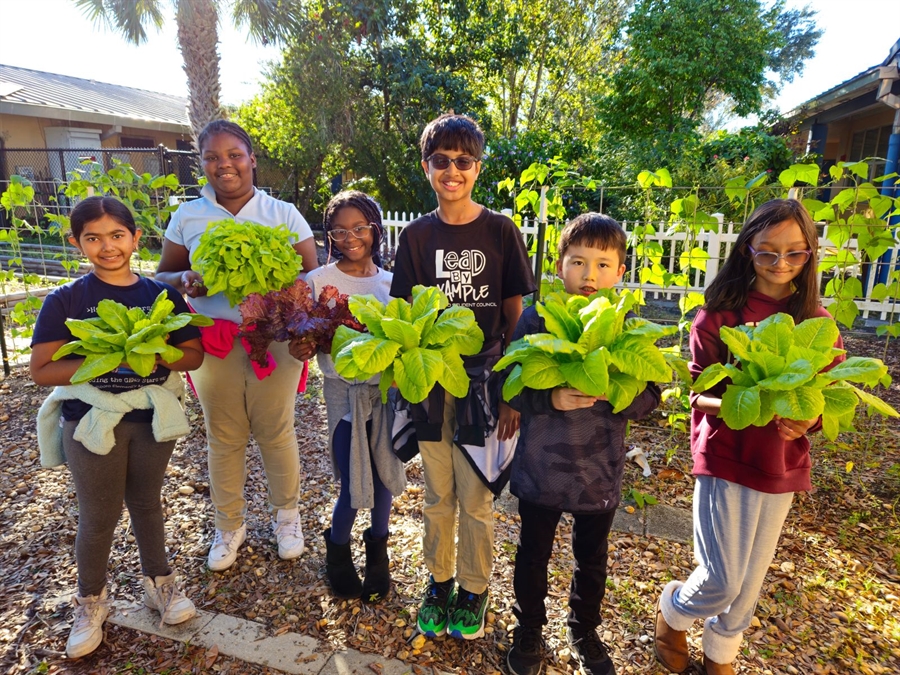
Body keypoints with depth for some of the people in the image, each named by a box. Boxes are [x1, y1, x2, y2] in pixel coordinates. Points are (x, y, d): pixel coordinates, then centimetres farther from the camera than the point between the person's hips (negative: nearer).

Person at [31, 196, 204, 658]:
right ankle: (91, 601, 35)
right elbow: (42, 370, -13)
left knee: (146, 503, 19)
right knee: (99, 517, 10)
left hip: (152, 415, 2)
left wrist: (157, 355, -21)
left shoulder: (163, 296, -2)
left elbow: (194, 355, -2)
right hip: (93, 420, -2)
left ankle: (158, 582, 39)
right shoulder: (64, 301, -8)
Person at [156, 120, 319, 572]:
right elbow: (163, 275, 10)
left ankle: (287, 514, 34)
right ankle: (229, 525, 33)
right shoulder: (187, 216, 5)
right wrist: (185, 280, -13)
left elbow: (310, 275, -1)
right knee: (223, 438, 12)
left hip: (274, 340, -1)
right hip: (214, 344, 2)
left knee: (276, 433, 10)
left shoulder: (282, 213, 0)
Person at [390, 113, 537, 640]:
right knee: (438, 496, 16)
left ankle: (474, 589, 33)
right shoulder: (417, 235, 2)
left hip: (483, 384, -2)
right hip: (432, 385, 2)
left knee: (476, 500, 10)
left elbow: (515, 317, -2)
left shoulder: (501, 231, -4)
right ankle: (439, 581, 38)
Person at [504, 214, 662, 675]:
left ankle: (584, 632, 49)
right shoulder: (536, 319, -12)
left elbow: (649, 397, -7)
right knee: (533, 555, 19)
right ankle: (528, 631, 45)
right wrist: (551, 399, -28)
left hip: (601, 470, 2)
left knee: (592, 559, 23)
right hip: (541, 466, -1)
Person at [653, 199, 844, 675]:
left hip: (781, 466, 4)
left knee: (749, 582, 16)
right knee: (722, 582, -1)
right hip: (725, 458, -4)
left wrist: (807, 419, -16)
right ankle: (671, 611, 33)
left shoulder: (816, 322, 1)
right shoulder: (719, 315, -10)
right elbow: (699, 395, -8)